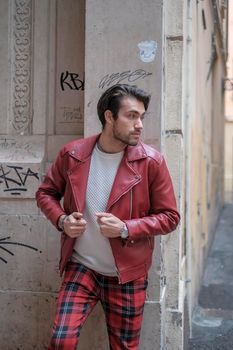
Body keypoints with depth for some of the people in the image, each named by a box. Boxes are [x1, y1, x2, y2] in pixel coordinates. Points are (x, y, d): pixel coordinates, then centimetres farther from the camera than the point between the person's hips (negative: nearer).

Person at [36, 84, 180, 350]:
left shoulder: (151, 161, -11)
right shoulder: (71, 154, -6)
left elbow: (169, 217, -6)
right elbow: (46, 193, 9)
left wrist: (126, 228, -20)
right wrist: (62, 220, -11)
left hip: (127, 274, 0)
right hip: (81, 267, 1)